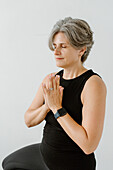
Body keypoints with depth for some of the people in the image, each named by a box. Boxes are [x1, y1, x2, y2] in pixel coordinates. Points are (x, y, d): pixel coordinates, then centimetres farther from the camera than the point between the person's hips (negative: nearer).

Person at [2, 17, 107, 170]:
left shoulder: (93, 83, -24)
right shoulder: (51, 80, -3)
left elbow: (89, 145, -29)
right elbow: (29, 121, -1)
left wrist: (57, 108, -26)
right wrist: (47, 105, -20)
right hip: (45, 152, 7)